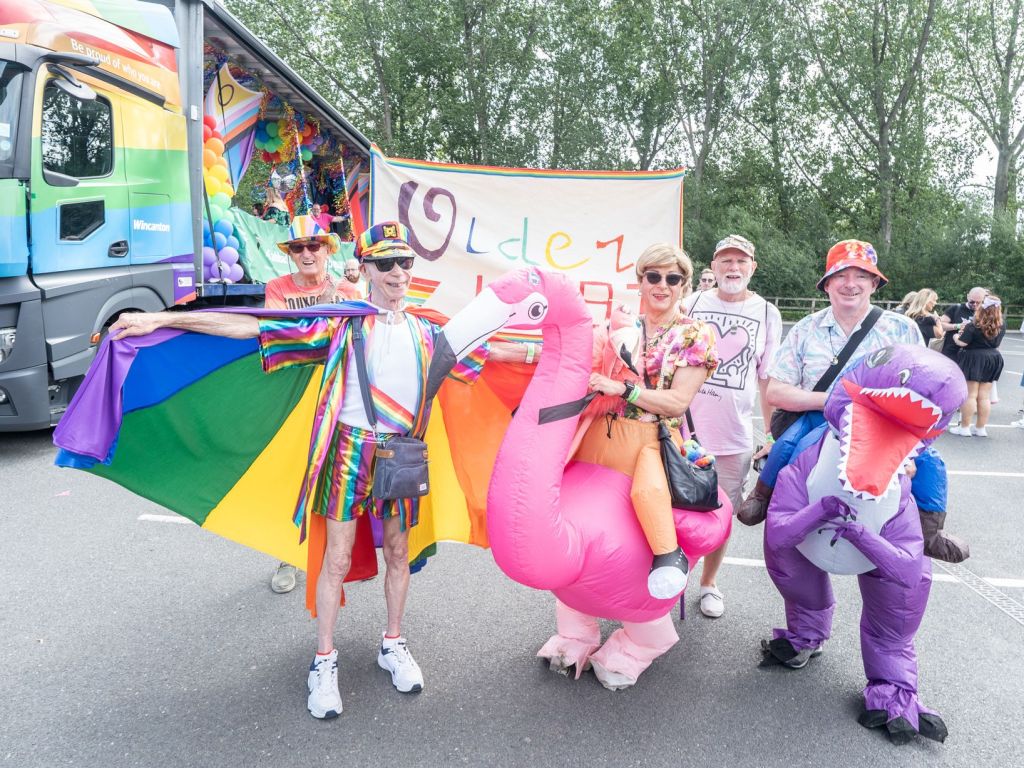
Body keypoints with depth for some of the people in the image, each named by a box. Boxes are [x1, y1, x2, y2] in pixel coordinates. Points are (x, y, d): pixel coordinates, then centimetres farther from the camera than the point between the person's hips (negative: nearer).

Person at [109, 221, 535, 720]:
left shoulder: (426, 333, 7)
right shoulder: (340, 326, -4)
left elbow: (485, 352, 15)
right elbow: (251, 328, -10)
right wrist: (161, 319, -15)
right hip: (350, 450, -3)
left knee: (397, 552, 14)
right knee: (337, 559, 4)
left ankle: (393, 646, 34)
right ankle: (324, 662, 22)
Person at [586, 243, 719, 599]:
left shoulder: (695, 335, 3)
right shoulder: (623, 325, 14)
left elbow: (678, 402, -7)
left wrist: (622, 389, -14)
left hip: (653, 439, -5)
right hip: (603, 433, 5)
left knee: (648, 489, -35)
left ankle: (670, 556, -14)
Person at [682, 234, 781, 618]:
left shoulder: (766, 314, 3)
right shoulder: (691, 304, 3)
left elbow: (768, 380, 7)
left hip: (733, 436, 0)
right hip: (684, 427, 0)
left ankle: (709, 583, 31)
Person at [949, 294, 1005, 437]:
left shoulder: (974, 325, -15)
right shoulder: (1002, 325, 3)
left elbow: (962, 343, -17)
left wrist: (956, 337, 5)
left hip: (974, 359, -5)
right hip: (993, 359, 5)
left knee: (970, 395, -2)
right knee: (984, 396, 9)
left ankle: (964, 427, 2)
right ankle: (980, 428, 15)